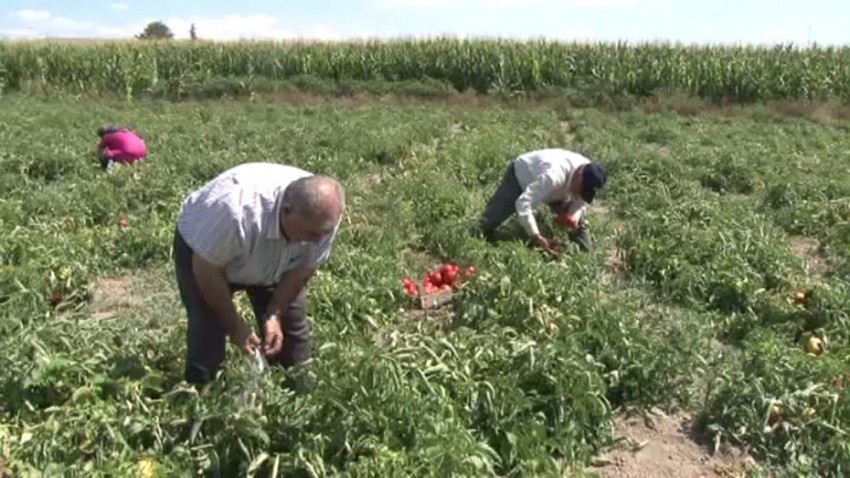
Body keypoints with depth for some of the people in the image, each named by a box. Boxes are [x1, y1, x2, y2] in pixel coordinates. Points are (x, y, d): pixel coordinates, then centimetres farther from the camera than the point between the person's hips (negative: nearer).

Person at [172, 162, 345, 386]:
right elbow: (207, 270, -28)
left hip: (273, 260, 4)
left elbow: (303, 269, -12)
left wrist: (275, 316, -18)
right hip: (203, 250, -4)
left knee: (293, 331, -1)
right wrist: (234, 326, -20)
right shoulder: (238, 211, -44)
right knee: (207, 333, -16)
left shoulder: (323, 217, -30)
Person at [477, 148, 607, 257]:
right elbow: (522, 203, -52)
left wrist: (574, 216, -31)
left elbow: (581, 201, -8)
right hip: (519, 175, -5)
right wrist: (537, 237, -52)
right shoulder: (554, 175, -50)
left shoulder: (589, 177, -28)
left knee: (578, 220, -1)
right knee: (488, 223, -7)